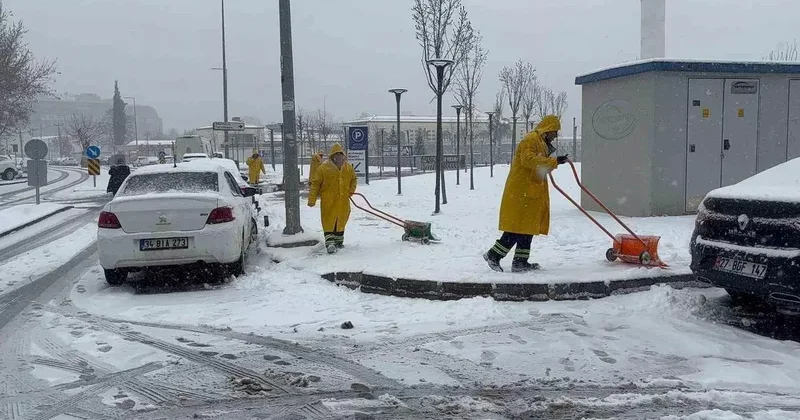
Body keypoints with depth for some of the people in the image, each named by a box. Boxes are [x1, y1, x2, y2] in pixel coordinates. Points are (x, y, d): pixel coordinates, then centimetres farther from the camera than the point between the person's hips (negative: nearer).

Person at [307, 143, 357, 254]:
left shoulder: (349, 168, 7)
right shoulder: (323, 168, -8)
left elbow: (353, 180, 25)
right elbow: (315, 184, -5)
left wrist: (350, 191, 9)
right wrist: (312, 199, -11)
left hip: (343, 201, 5)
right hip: (328, 202, -5)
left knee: (341, 221, 16)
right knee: (329, 222, -7)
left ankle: (338, 241, 32)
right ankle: (330, 243, -7)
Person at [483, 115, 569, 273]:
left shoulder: (541, 143, 23)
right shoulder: (531, 140, -12)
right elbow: (528, 160, -28)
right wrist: (554, 161, -29)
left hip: (530, 193, 11)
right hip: (521, 193, -11)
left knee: (527, 228, 10)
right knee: (518, 228, -10)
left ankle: (520, 263, 14)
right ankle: (493, 255, -2)